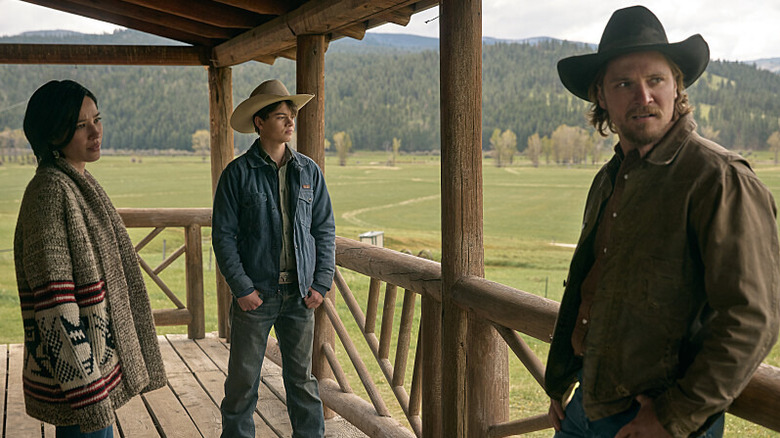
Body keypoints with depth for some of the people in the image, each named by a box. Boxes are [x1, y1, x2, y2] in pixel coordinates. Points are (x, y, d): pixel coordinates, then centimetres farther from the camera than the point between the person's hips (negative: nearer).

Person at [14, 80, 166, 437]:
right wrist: (85, 388, -23)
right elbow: (54, 300, -23)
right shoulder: (50, 190, -19)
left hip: (101, 352, 9)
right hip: (77, 368, -9)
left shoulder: (80, 183, 10)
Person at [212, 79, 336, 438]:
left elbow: (325, 230, 8)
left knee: (302, 378, 13)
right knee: (243, 380, 7)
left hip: (299, 294, 3)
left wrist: (322, 283, 1)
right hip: (255, 294, -2)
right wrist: (241, 287, -11)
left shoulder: (309, 171, 5)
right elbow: (223, 235, -4)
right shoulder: (238, 173, -4)